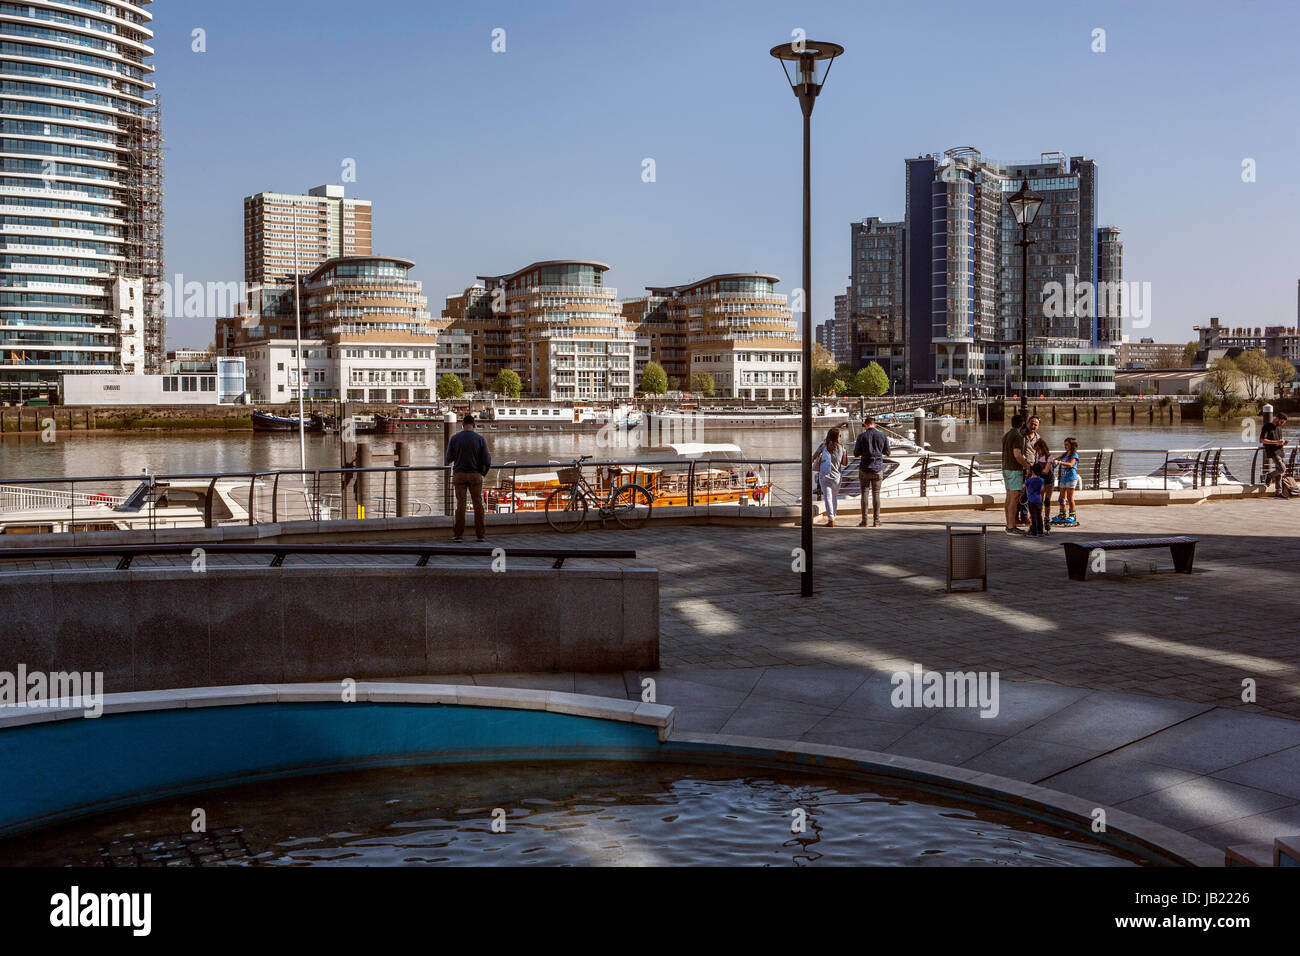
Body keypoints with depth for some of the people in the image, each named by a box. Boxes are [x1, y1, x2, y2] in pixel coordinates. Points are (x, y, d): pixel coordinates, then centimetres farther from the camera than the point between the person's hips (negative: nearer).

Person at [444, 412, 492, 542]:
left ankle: (458, 535, 2)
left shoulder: (454, 438, -2)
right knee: (478, 503, 8)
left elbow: (449, 458, 1)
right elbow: (486, 460, -5)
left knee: (460, 504, 3)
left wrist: (447, 463, 25)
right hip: (475, 475, 0)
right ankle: (480, 533, 11)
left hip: (459, 474, 0)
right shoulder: (480, 439, -3)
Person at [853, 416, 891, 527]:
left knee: (864, 493, 4)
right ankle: (876, 521, 6)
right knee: (876, 494, 7)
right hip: (878, 468, 1)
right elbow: (887, 452, 8)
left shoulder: (861, 436, -6)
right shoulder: (883, 436, 0)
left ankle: (864, 521, 2)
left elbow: (856, 454, -2)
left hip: (864, 468, -1)